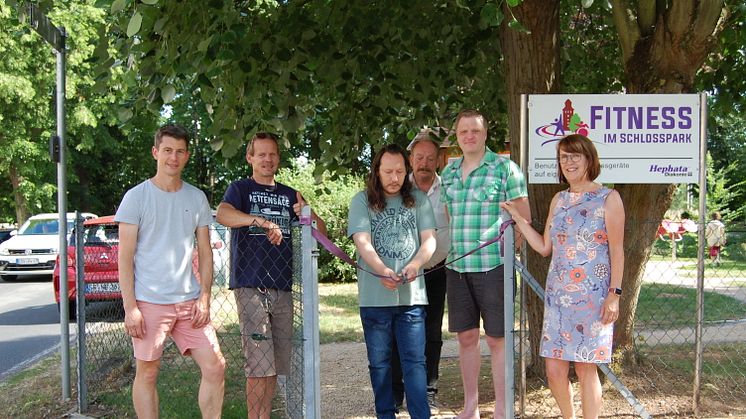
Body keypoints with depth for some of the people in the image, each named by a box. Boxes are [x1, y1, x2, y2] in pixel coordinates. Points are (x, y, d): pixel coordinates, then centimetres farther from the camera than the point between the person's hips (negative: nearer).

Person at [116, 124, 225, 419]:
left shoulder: (197, 198, 11)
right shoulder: (137, 197, -1)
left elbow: (205, 252, 12)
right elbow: (125, 257, -4)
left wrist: (204, 298, 2)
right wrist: (130, 306, -11)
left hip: (189, 301, 4)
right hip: (149, 302, -4)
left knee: (215, 366, 0)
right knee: (147, 373, 3)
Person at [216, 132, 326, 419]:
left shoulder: (289, 195, 18)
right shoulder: (241, 189, 4)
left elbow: (322, 232, 13)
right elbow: (223, 215, -18)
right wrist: (263, 221, -35)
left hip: (283, 288, 5)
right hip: (251, 286, -5)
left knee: (276, 365, 8)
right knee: (259, 365, -9)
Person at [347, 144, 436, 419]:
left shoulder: (419, 200, 9)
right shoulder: (362, 201, 3)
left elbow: (429, 239, 4)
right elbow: (362, 242, -8)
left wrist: (415, 264, -18)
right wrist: (382, 270, -26)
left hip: (412, 294, 1)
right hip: (375, 296, 0)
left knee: (414, 361, -2)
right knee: (379, 362, 9)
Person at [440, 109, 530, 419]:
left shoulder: (505, 168, -3)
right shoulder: (448, 173, 13)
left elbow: (523, 216, -3)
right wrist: (448, 251, 14)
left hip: (493, 265, -5)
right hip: (456, 266, 5)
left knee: (497, 338, 1)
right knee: (466, 336, 12)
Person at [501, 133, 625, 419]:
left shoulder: (608, 199, -2)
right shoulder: (559, 200, 12)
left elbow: (617, 252, -4)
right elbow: (544, 247, 13)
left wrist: (615, 294, -11)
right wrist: (518, 218, 8)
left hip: (593, 296, -5)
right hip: (558, 295, 5)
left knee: (585, 368, 0)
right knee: (554, 370, 4)